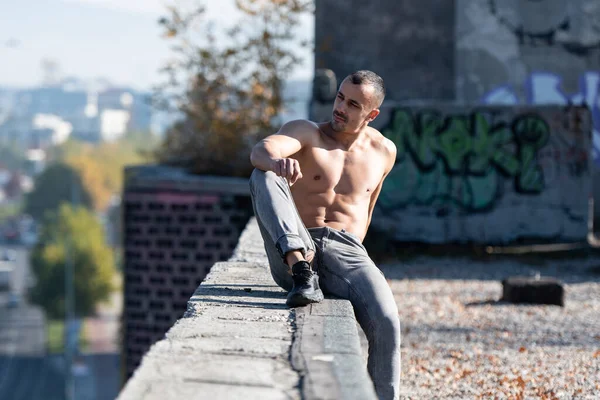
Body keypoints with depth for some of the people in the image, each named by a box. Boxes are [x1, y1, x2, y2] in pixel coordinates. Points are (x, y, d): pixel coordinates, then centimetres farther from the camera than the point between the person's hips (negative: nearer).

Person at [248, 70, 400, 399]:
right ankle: (302, 272, -41)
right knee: (263, 176, -27)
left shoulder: (384, 152, 15)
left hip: (345, 252, 2)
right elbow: (260, 151, -20)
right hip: (292, 256, -1)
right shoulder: (306, 133, 4)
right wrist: (277, 160, -45)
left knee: (385, 322, -29)